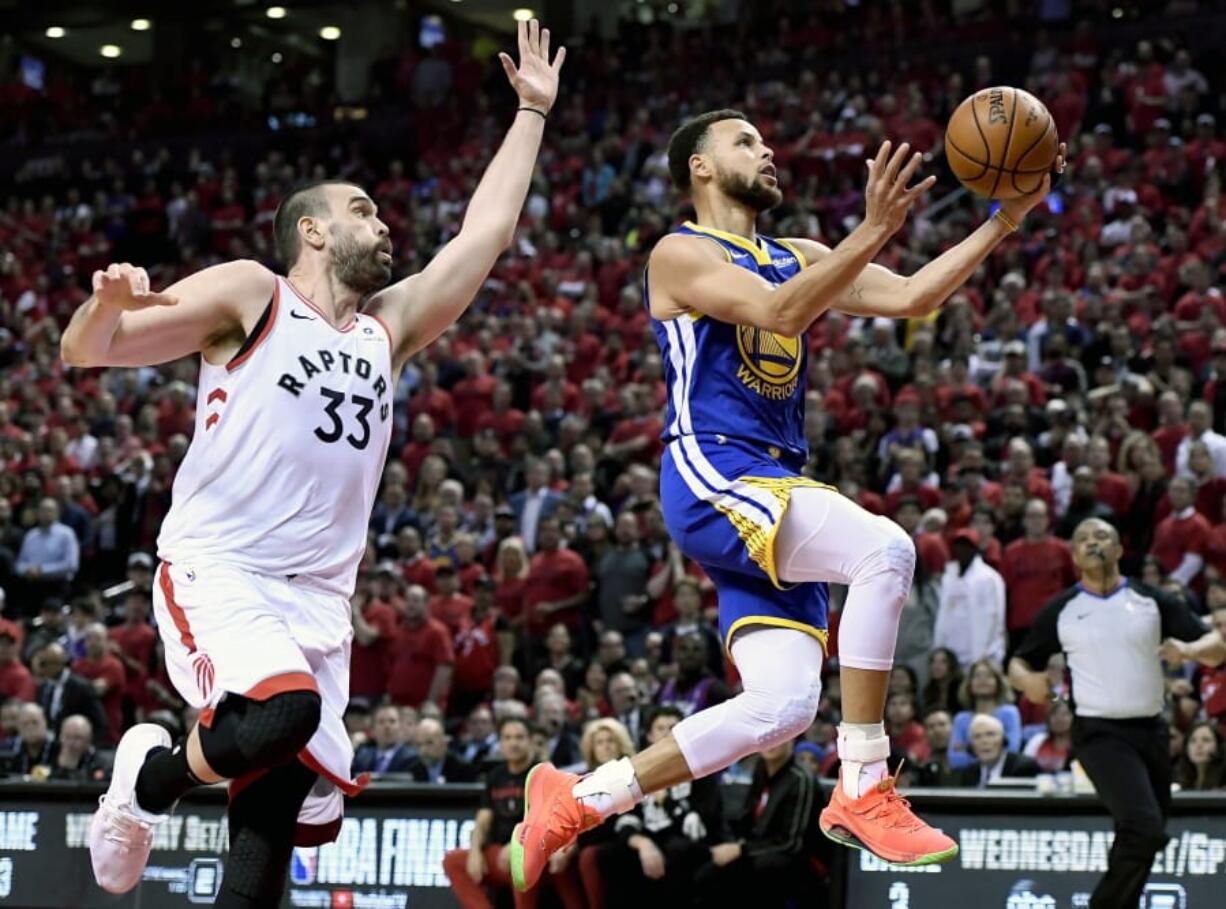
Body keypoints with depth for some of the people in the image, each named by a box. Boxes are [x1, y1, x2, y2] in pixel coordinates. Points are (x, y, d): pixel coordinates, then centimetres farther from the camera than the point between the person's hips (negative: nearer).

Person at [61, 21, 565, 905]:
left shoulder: (388, 329, 22)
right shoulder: (250, 293, 5)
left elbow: (487, 232, 25)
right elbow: (87, 351, -2)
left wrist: (532, 112, 27)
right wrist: (107, 304, -24)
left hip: (318, 599, 6)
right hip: (216, 574, -6)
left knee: (274, 833, -2)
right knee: (284, 711, -34)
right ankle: (153, 775, -5)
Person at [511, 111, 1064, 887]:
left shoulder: (799, 259, 21)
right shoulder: (682, 254, -2)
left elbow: (913, 298, 13)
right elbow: (778, 313, -20)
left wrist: (1007, 220, 5)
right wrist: (872, 234, -29)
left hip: (774, 490, 8)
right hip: (710, 478, -8)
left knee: (783, 706, -3)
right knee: (885, 551, -28)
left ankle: (577, 799, 7)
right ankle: (862, 790, -21)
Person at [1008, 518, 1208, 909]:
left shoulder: (1152, 600, 7)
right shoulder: (1060, 611, 4)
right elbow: (1019, 662, 11)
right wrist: (1027, 680, -13)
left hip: (1151, 730, 4)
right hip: (1100, 733, -4)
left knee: (1140, 839, 10)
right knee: (1145, 829, -23)